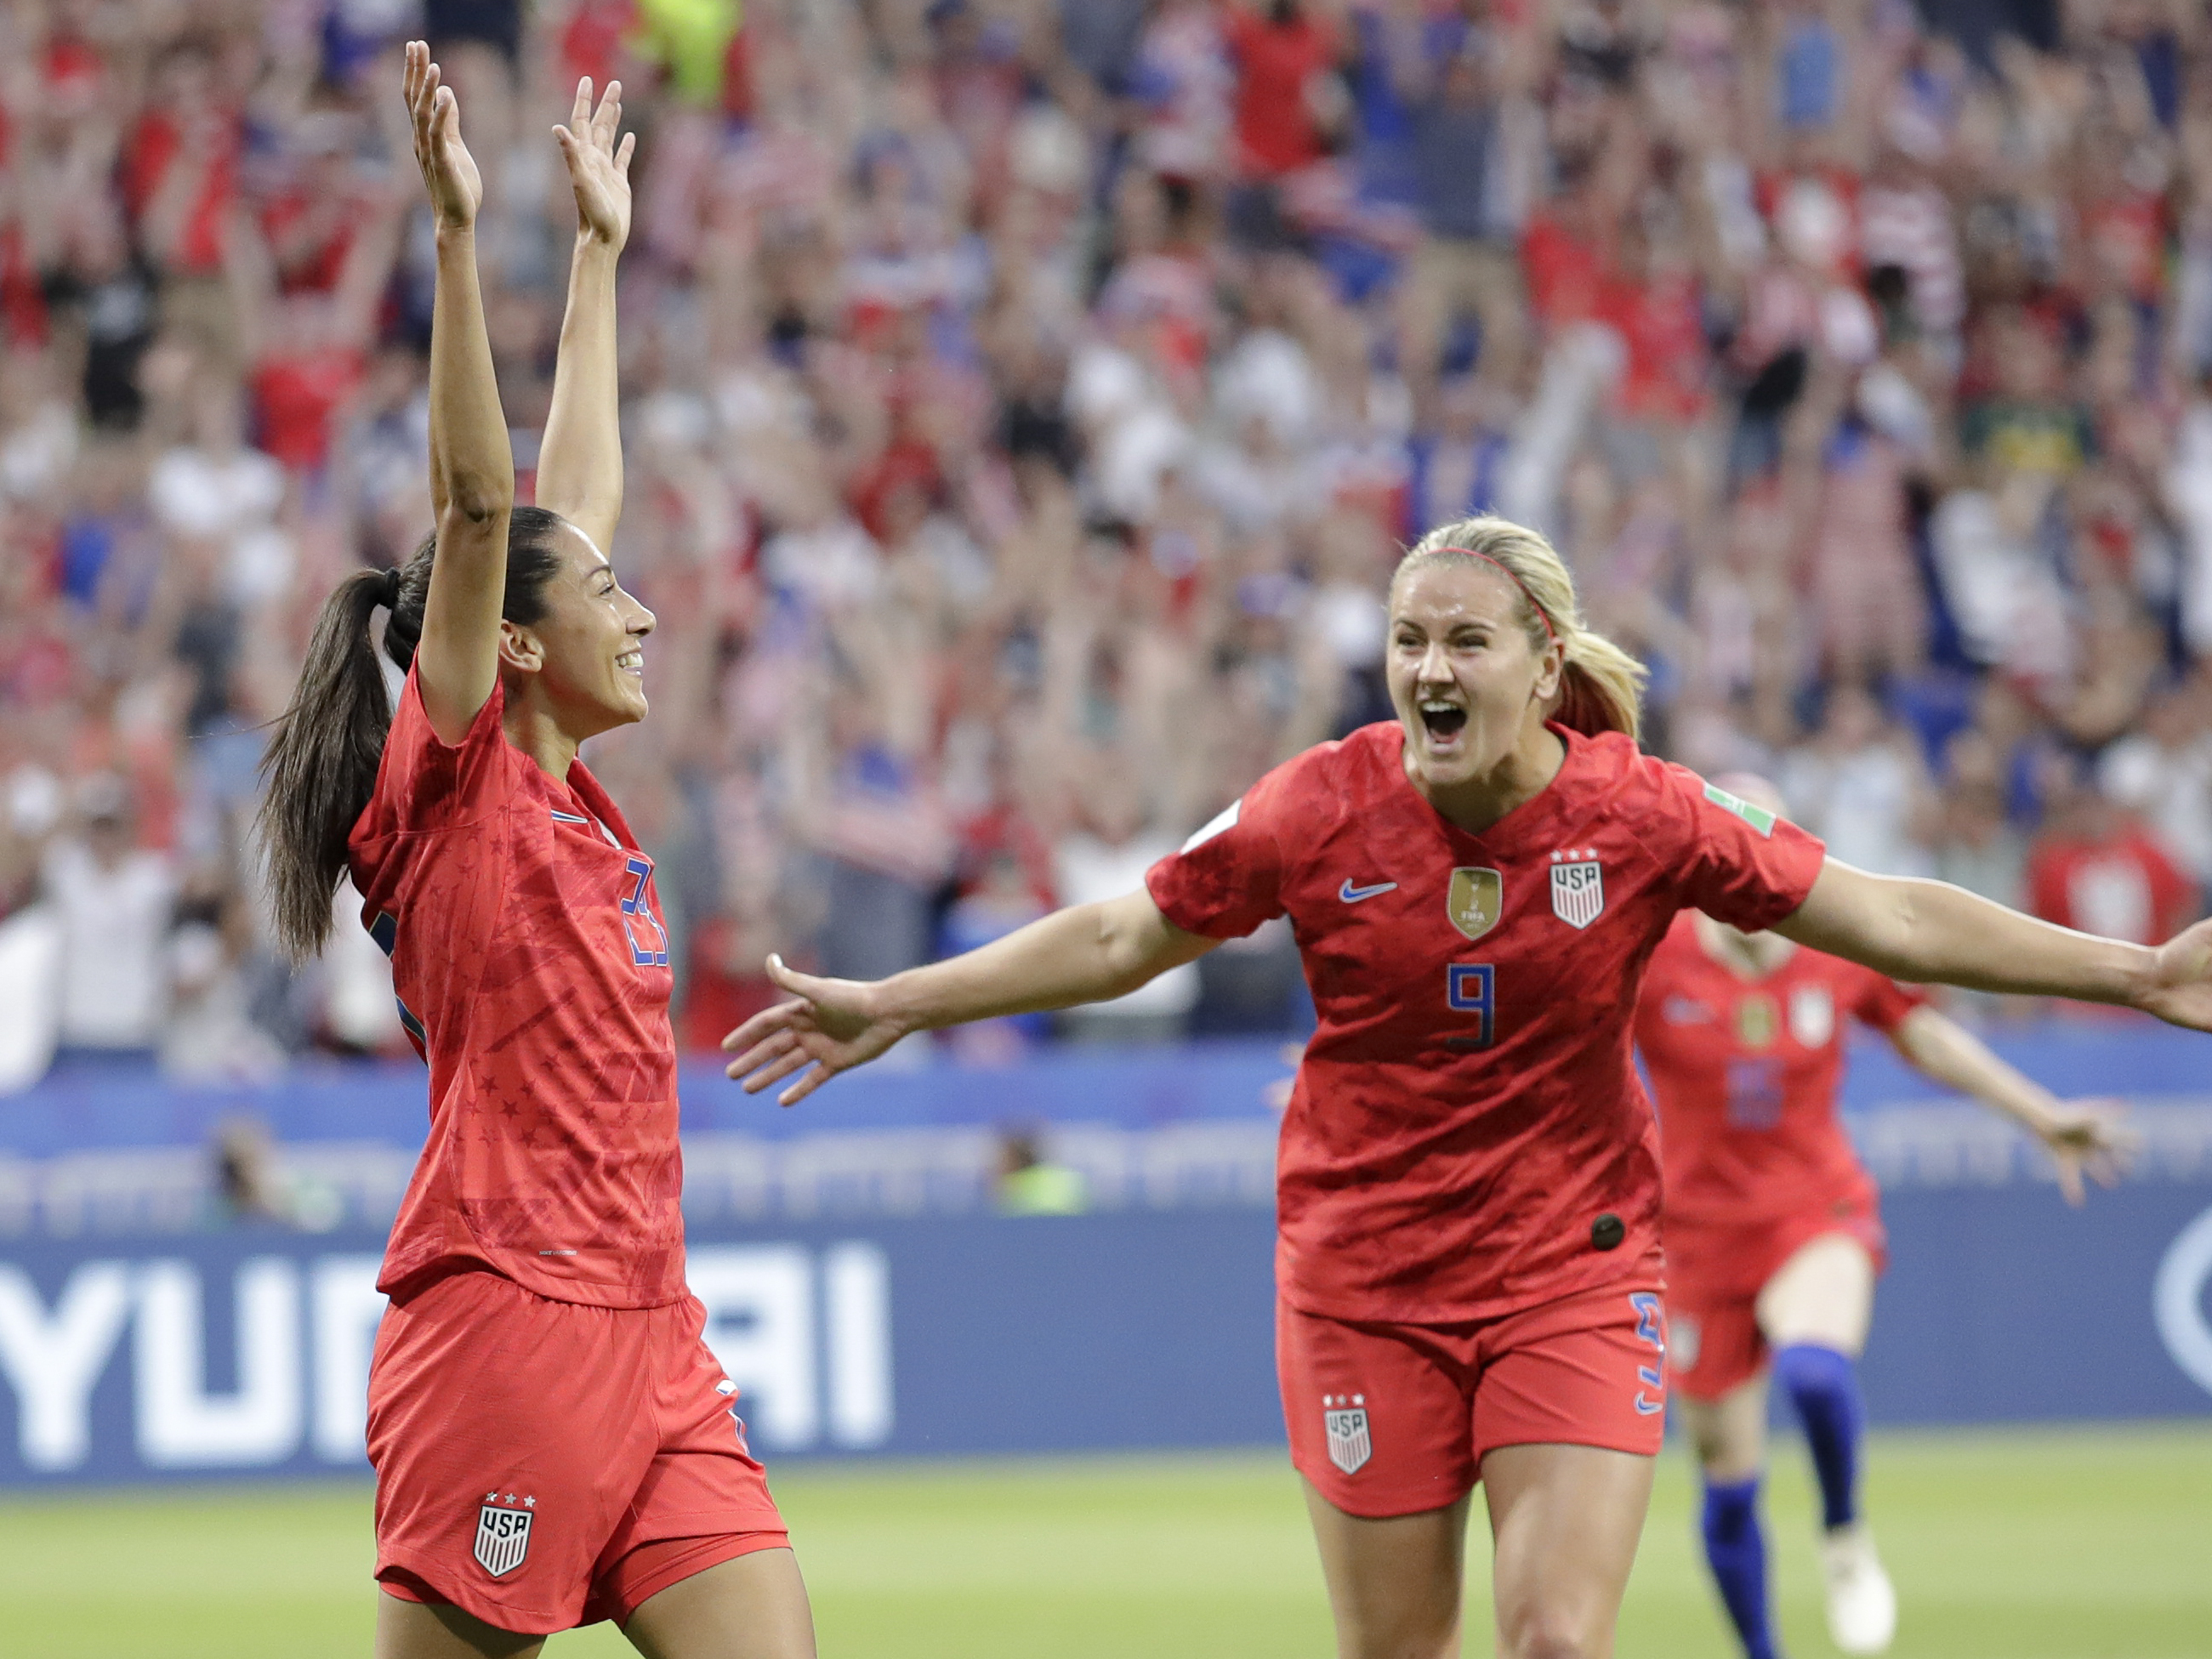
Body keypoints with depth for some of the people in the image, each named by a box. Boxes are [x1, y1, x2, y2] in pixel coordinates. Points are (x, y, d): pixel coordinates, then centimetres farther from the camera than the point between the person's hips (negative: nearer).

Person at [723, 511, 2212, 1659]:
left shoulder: (1641, 814, -9)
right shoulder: (1325, 809, -8)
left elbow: (1891, 919, -5)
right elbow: (1124, 939, 5)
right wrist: (889, 1007, 6)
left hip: (1576, 1278, -1)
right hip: (1366, 1287, 1)